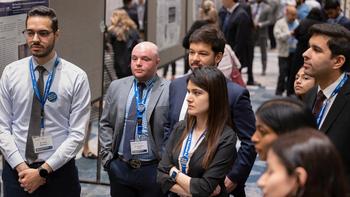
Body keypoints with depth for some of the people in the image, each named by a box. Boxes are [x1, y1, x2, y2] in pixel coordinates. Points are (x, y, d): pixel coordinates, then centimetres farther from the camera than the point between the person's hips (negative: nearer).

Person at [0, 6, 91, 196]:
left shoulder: (76, 77, -6)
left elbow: (77, 134, -9)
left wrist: (44, 170, -14)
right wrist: (21, 167, -11)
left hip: (58, 171, -1)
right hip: (16, 171, 2)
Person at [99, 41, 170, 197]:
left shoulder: (169, 91, -7)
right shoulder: (116, 87, 6)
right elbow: (105, 124, 10)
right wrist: (107, 155, 3)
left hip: (153, 170, -3)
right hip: (119, 168, 3)